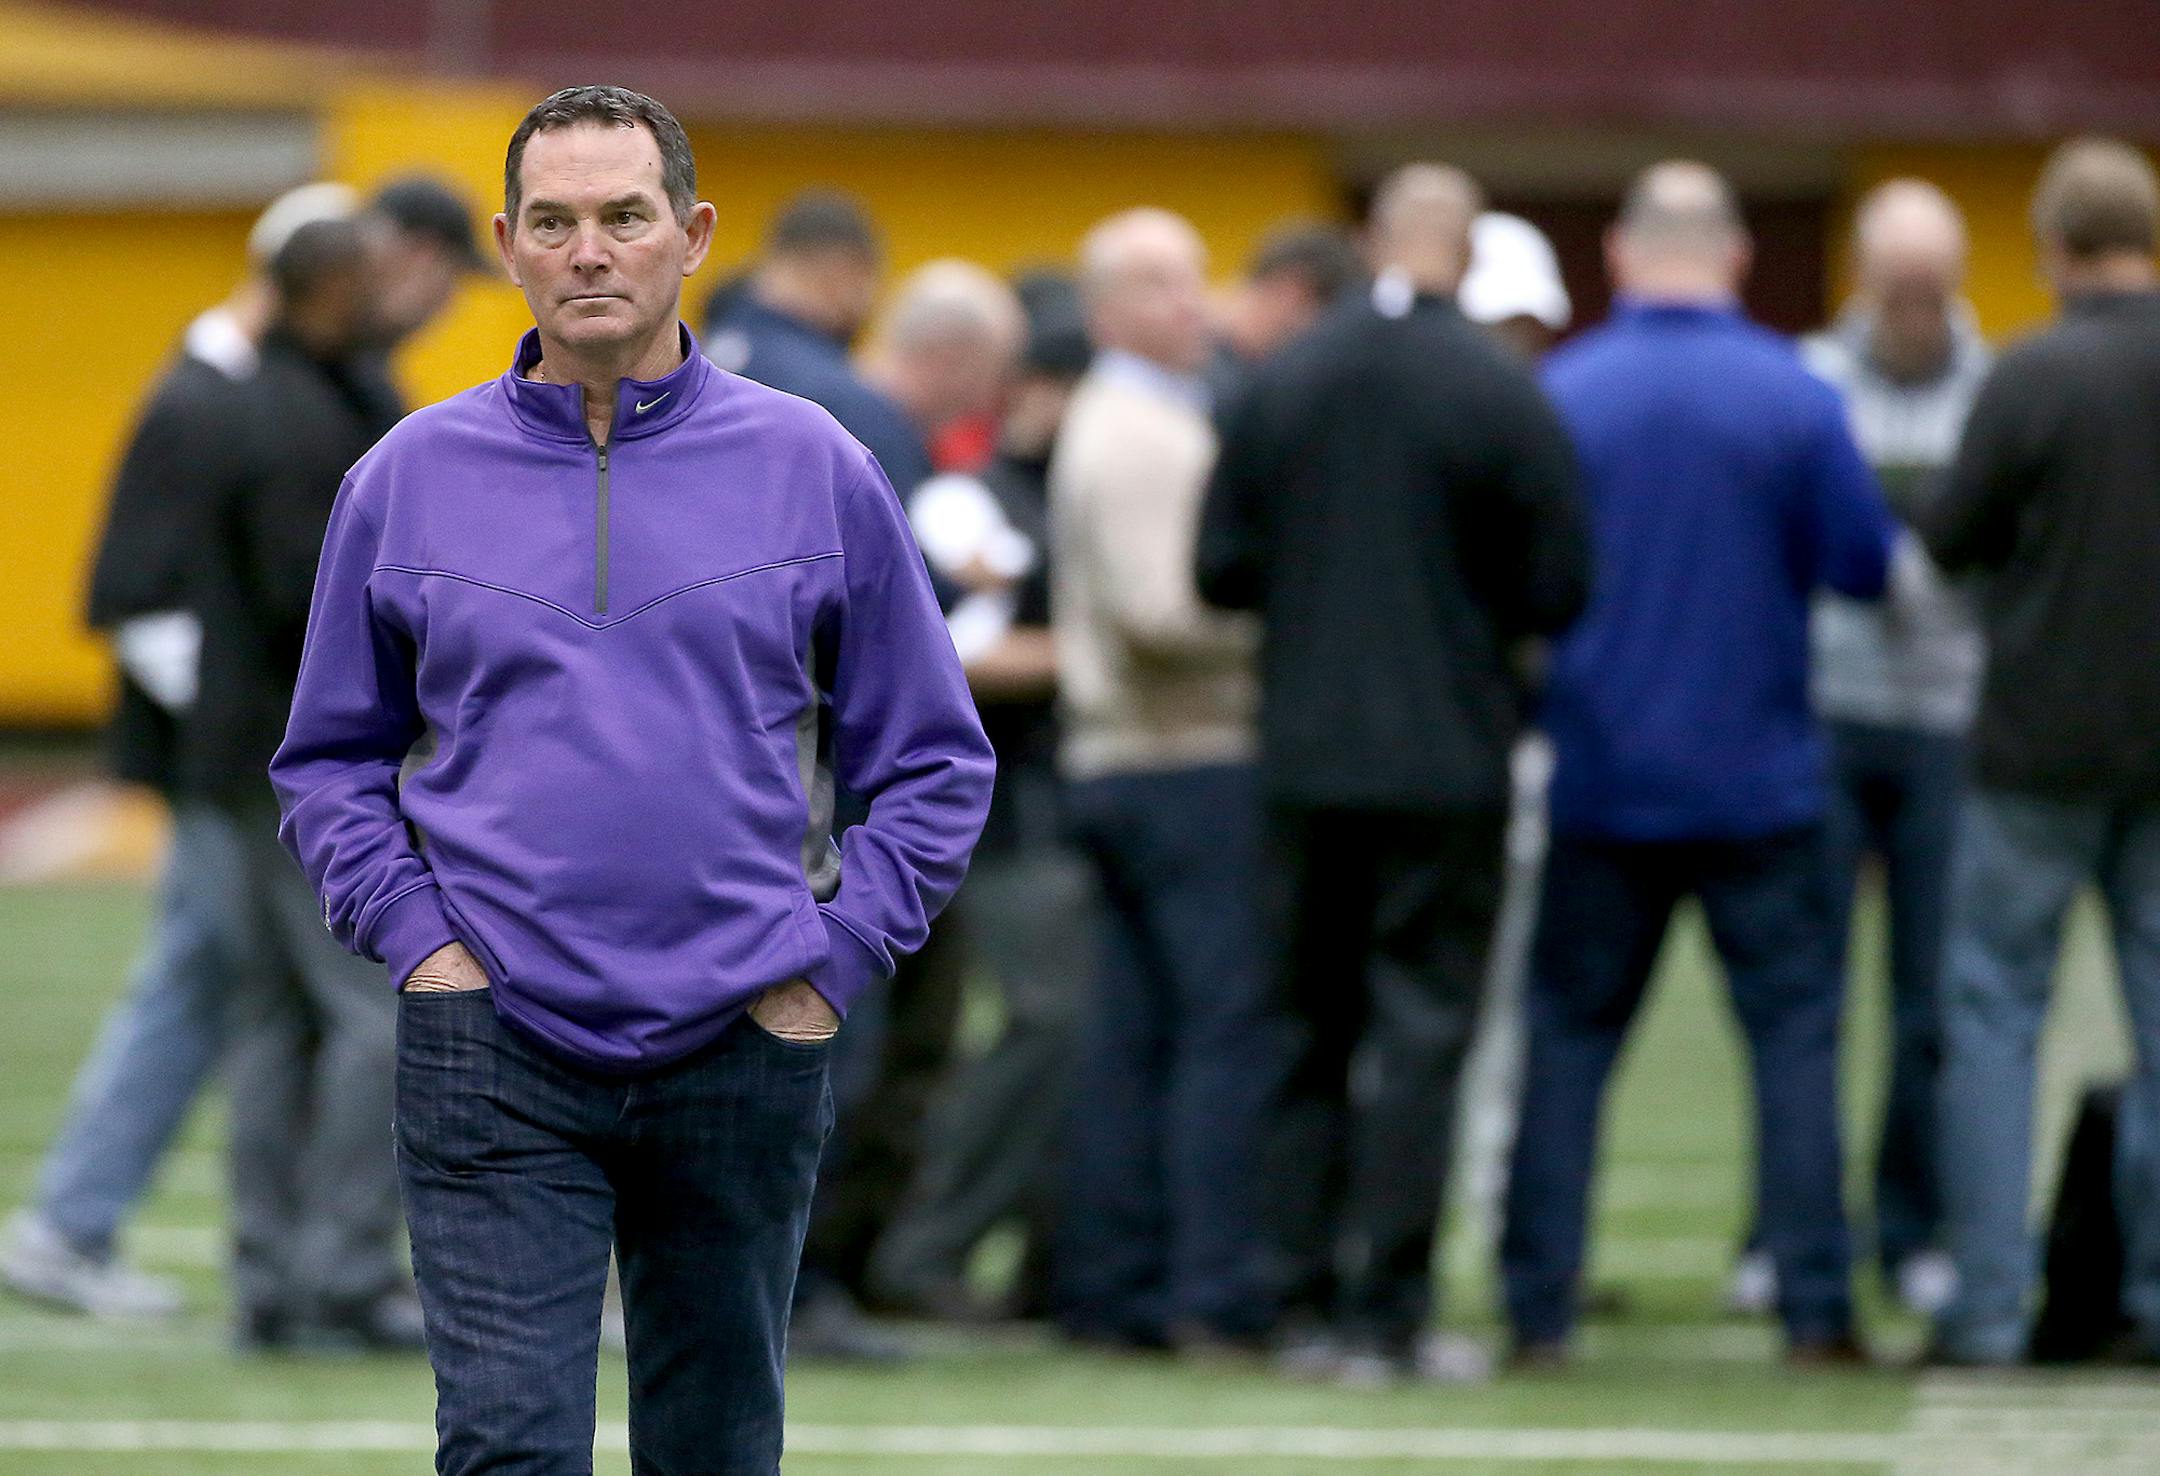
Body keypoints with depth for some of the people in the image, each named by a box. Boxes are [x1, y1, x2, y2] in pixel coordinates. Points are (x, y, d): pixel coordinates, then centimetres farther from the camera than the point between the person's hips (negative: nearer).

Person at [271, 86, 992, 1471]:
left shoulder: (817, 470, 3)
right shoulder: (409, 480, 5)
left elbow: (935, 761, 8)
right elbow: (331, 757, 13)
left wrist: (832, 965, -2)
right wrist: (412, 935, -2)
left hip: (742, 1048, 1)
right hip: (494, 1052, -1)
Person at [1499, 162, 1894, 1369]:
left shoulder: (1556, 398, -4)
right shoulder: (1794, 398, -8)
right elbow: (1866, 565, -4)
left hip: (1600, 783, 1)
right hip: (1759, 789, -1)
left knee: (1570, 1039, 7)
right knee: (1796, 1030, 4)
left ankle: (1539, 1311, 5)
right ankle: (1818, 1306, 0)